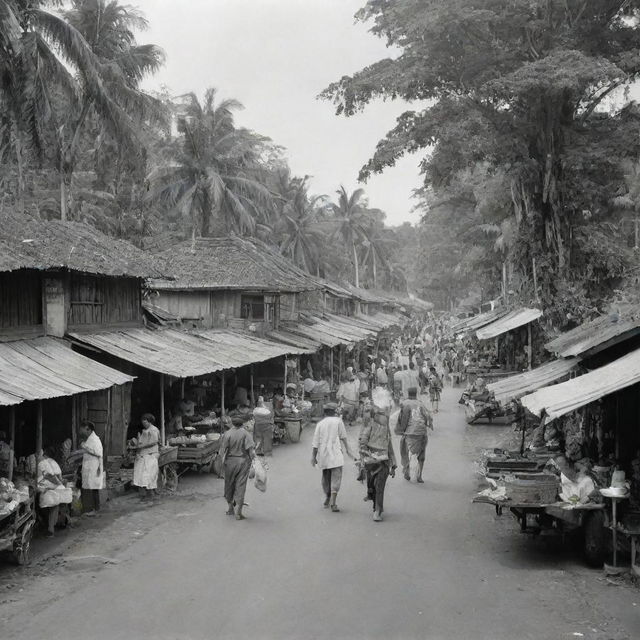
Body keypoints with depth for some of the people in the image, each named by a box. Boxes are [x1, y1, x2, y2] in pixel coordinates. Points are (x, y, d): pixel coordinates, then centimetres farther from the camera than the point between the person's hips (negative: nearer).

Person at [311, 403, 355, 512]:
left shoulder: (320, 424, 7)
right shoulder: (338, 421, 0)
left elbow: (316, 442, 4)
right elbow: (343, 437, 0)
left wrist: (313, 456, 9)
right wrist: (347, 450, 8)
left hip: (323, 454, 4)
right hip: (335, 454, -4)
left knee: (326, 478, 18)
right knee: (336, 478, -6)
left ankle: (327, 499, 24)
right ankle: (333, 503, -16)